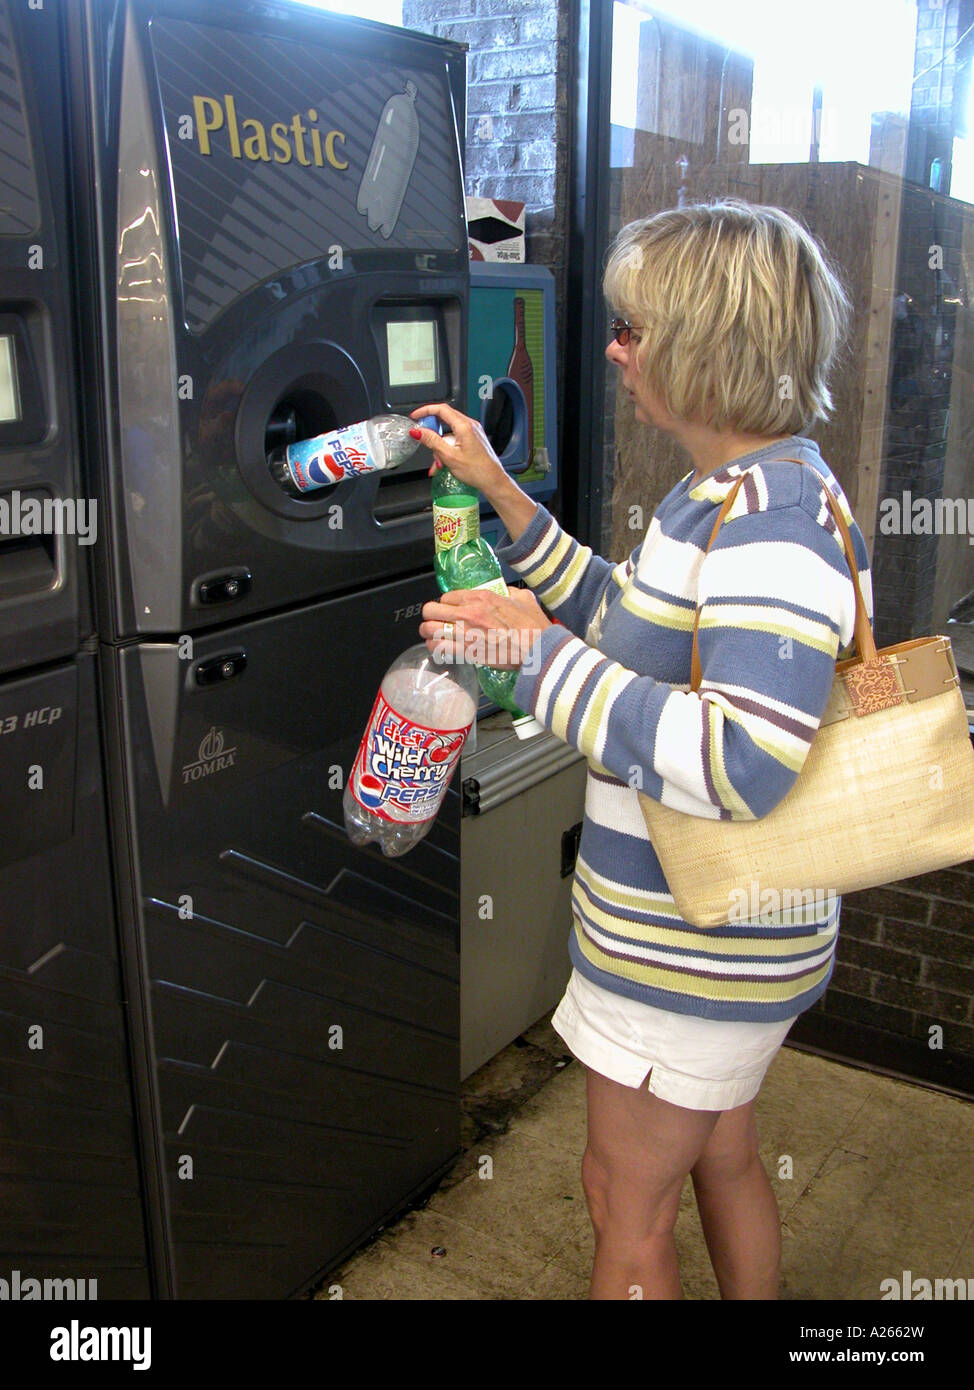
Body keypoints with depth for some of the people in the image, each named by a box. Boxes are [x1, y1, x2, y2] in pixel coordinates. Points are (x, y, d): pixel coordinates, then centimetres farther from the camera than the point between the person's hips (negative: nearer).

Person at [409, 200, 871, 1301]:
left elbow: (740, 765, -38)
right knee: (721, 1161, 28)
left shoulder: (780, 519, -26)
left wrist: (534, 649, -30)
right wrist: (497, 488, 15)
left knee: (627, 1203, 11)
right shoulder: (722, 492, 6)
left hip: (697, 951, -10)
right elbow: (623, 621, 20)